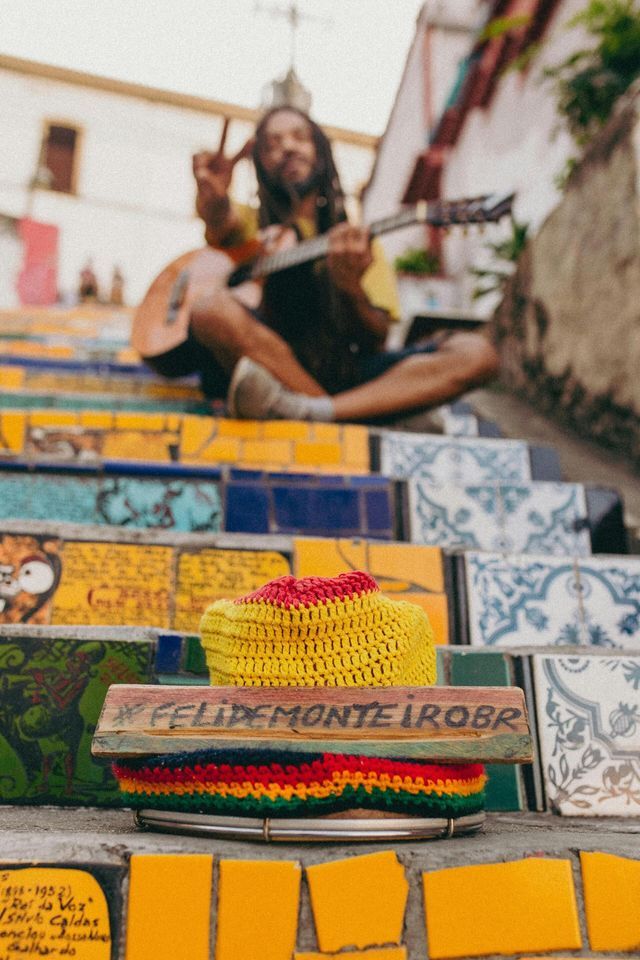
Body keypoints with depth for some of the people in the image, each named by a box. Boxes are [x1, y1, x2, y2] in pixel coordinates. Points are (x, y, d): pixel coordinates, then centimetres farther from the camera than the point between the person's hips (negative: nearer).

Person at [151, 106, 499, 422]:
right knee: (212, 308, -32)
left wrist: (351, 287, -15)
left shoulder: (356, 240, 19)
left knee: (476, 353, -19)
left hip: (344, 373, 2)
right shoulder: (251, 224, 17)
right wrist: (214, 198, -34)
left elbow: (376, 341, 6)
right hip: (264, 371, -2)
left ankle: (307, 411, -37)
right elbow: (221, 220, -10)